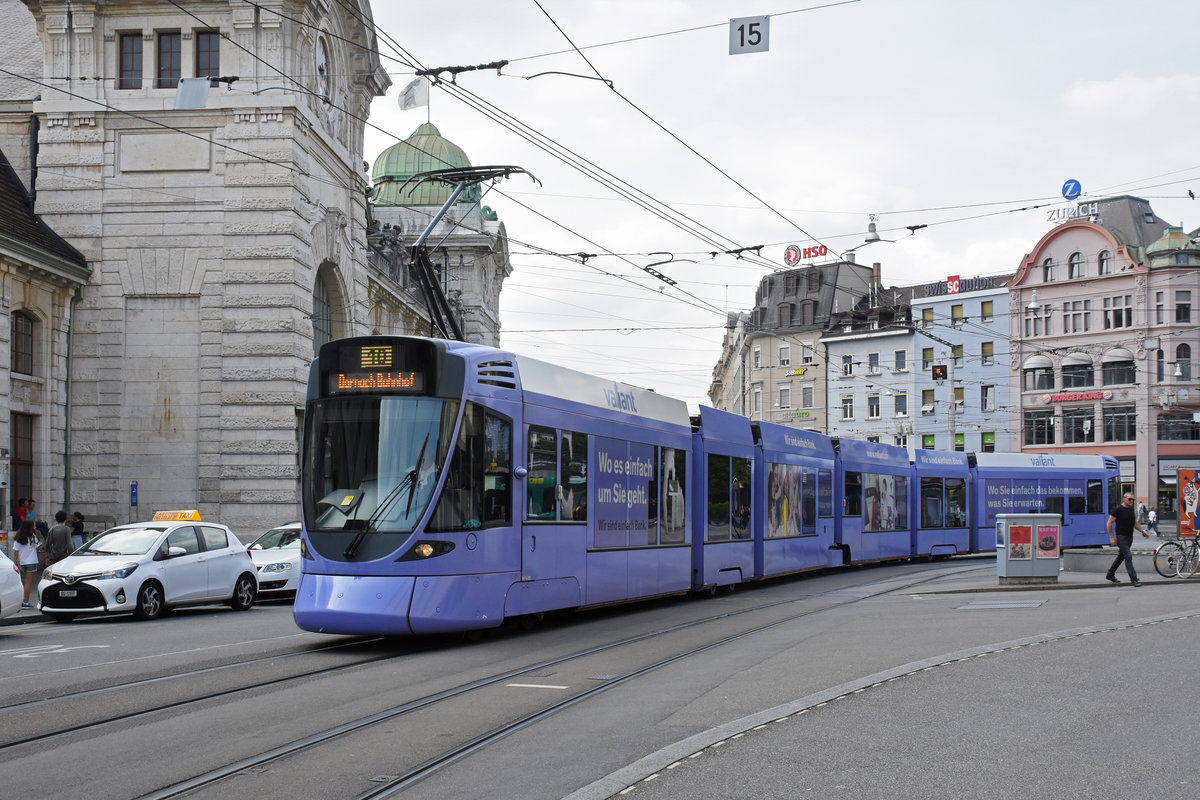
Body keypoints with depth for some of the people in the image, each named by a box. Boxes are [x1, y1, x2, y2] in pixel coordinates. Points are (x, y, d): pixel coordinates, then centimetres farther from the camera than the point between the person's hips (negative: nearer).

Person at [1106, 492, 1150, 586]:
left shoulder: (1132, 509, 12)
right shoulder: (1117, 509, -10)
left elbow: (1135, 523, 22)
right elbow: (1109, 523, -9)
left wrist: (1143, 531, 8)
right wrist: (1112, 537, -12)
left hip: (1129, 537, 8)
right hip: (1121, 537, -8)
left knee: (1121, 556, 15)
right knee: (1128, 556, -14)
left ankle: (1110, 574, 29)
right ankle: (1133, 579, -15)